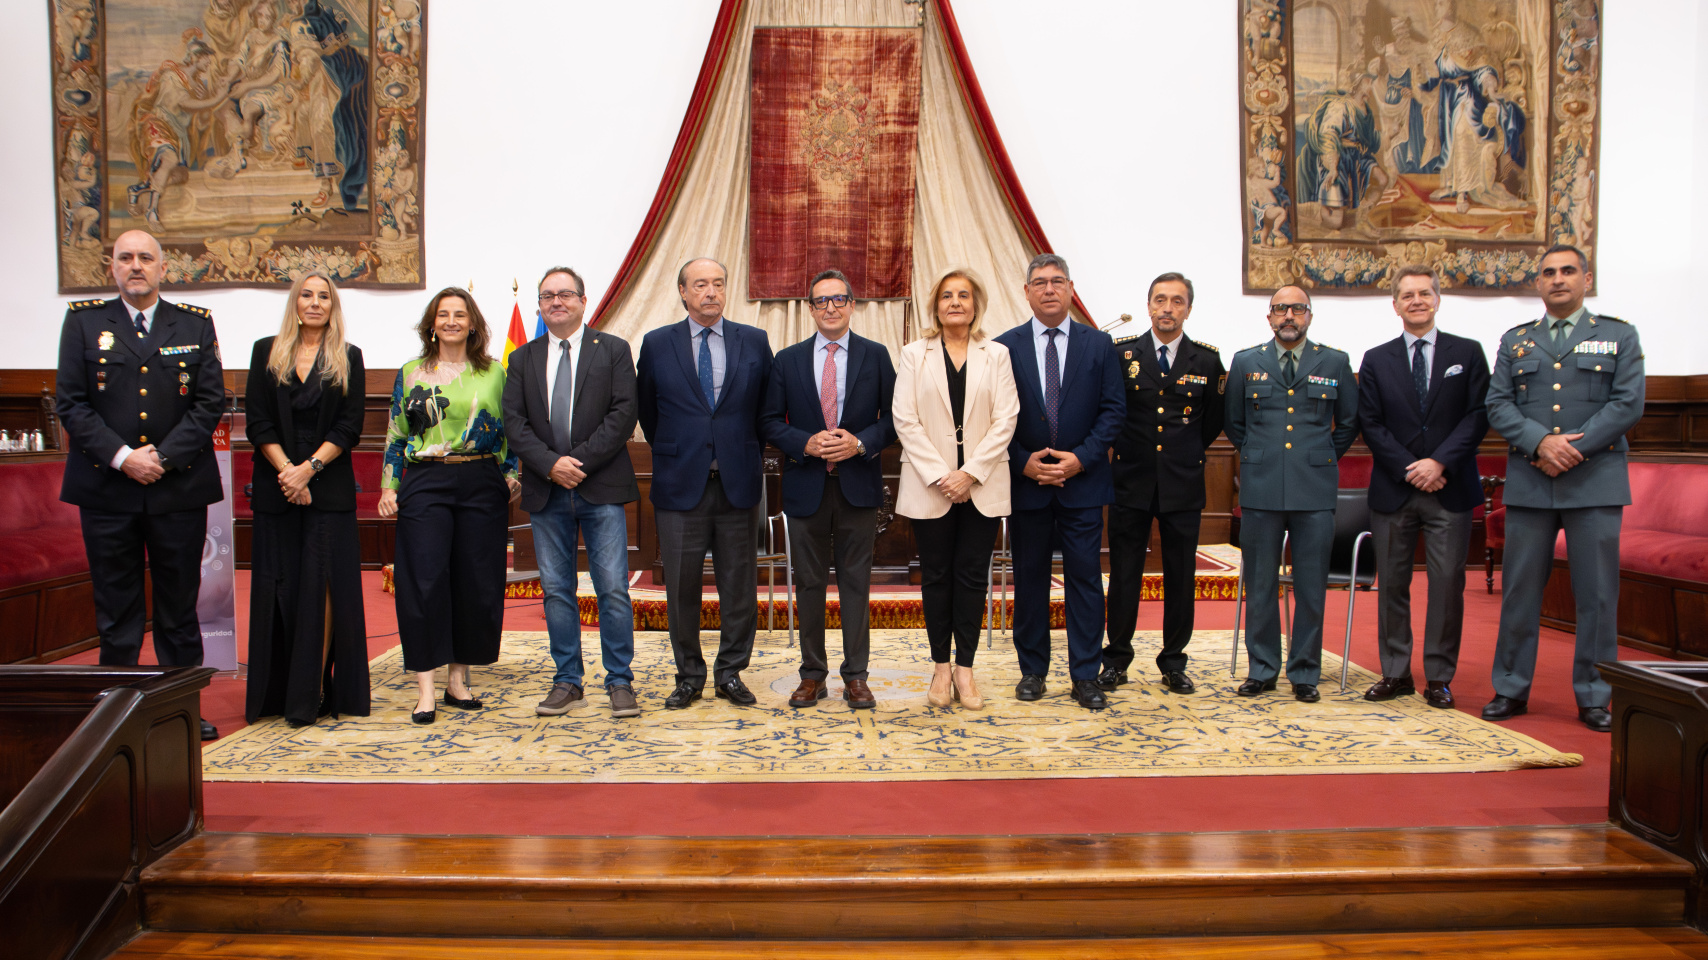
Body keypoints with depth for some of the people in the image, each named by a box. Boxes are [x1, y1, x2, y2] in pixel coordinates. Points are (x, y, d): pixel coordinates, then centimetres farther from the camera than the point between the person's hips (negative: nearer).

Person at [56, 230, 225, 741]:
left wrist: (163, 457, -9)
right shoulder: (83, 321, 7)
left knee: (180, 606, 7)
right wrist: (121, 456, -12)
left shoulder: (196, 325, 7)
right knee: (115, 609, 6)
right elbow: (70, 402, 0)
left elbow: (210, 402, 1)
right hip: (106, 488, 0)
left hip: (178, 487, 0)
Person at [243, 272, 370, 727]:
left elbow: (349, 427, -1)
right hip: (275, 483, 1)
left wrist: (309, 468, -13)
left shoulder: (348, 358, 7)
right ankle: (277, 694, 11)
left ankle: (314, 692, 0)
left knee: (324, 585, -4)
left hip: (329, 486, -1)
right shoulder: (266, 352, 9)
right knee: (279, 587, 2)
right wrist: (286, 471, -11)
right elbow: (257, 422, 2)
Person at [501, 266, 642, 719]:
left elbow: (624, 413, -6)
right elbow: (513, 421, 4)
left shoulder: (613, 350, 4)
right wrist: (550, 463, -12)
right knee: (556, 590, 8)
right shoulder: (523, 359, 13)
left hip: (602, 488, -3)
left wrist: (579, 461, -13)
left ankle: (620, 682, 7)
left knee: (613, 589, -3)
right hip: (546, 492, 3)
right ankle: (567, 681, 18)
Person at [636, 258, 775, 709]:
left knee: (739, 587, 7)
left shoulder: (754, 342, 4)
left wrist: (745, 451, 9)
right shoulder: (657, 344, 3)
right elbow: (646, 412, 13)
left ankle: (731, 673, 21)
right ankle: (689, 676, 20)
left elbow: (767, 406, 12)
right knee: (681, 588, 6)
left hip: (738, 484, 1)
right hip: (680, 485, 0)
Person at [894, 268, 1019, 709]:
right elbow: (905, 420, -2)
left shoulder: (996, 355, 7)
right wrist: (939, 476, -11)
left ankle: (965, 667, 11)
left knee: (973, 576, 3)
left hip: (981, 486, 0)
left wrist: (970, 473, -11)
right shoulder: (914, 354, 6)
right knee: (936, 576, 5)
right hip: (929, 485, 0)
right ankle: (941, 667, 14)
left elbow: (1005, 420, -1)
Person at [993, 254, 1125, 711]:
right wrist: (1023, 461, -10)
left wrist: (1081, 458, -10)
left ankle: (1085, 676, 10)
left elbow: (1113, 409, 1)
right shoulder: (1005, 347, 3)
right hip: (1025, 481, 0)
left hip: (1082, 482, 0)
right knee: (1029, 578, 8)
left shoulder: (1098, 344, 5)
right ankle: (1032, 670, 19)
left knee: (1084, 577, 2)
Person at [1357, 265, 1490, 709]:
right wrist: (1408, 469, -9)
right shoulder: (1376, 360, 8)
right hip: (1393, 490, 1)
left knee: (1447, 584, 0)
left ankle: (1439, 677, 11)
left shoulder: (1468, 353, 6)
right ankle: (1396, 673, 16)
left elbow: (1478, 415, -2)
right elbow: (1370, 424, 2)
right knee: (1392, 584, 5)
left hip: (1450, 490, -1)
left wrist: (1440, 462, -13)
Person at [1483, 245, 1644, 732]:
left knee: (1597, 594, 2)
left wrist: (1574, 446, -13)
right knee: (1519, 591, 5)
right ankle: (1511, 690, 15)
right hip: (1528, 484, 1)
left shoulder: (1620, 336, 8)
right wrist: (1541, 442, -13)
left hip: (1596, 482, -1)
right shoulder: (1515, 341, 12)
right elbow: (1498, 406, 3)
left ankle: (1594, 697, 12)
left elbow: (1628, 404, -2)